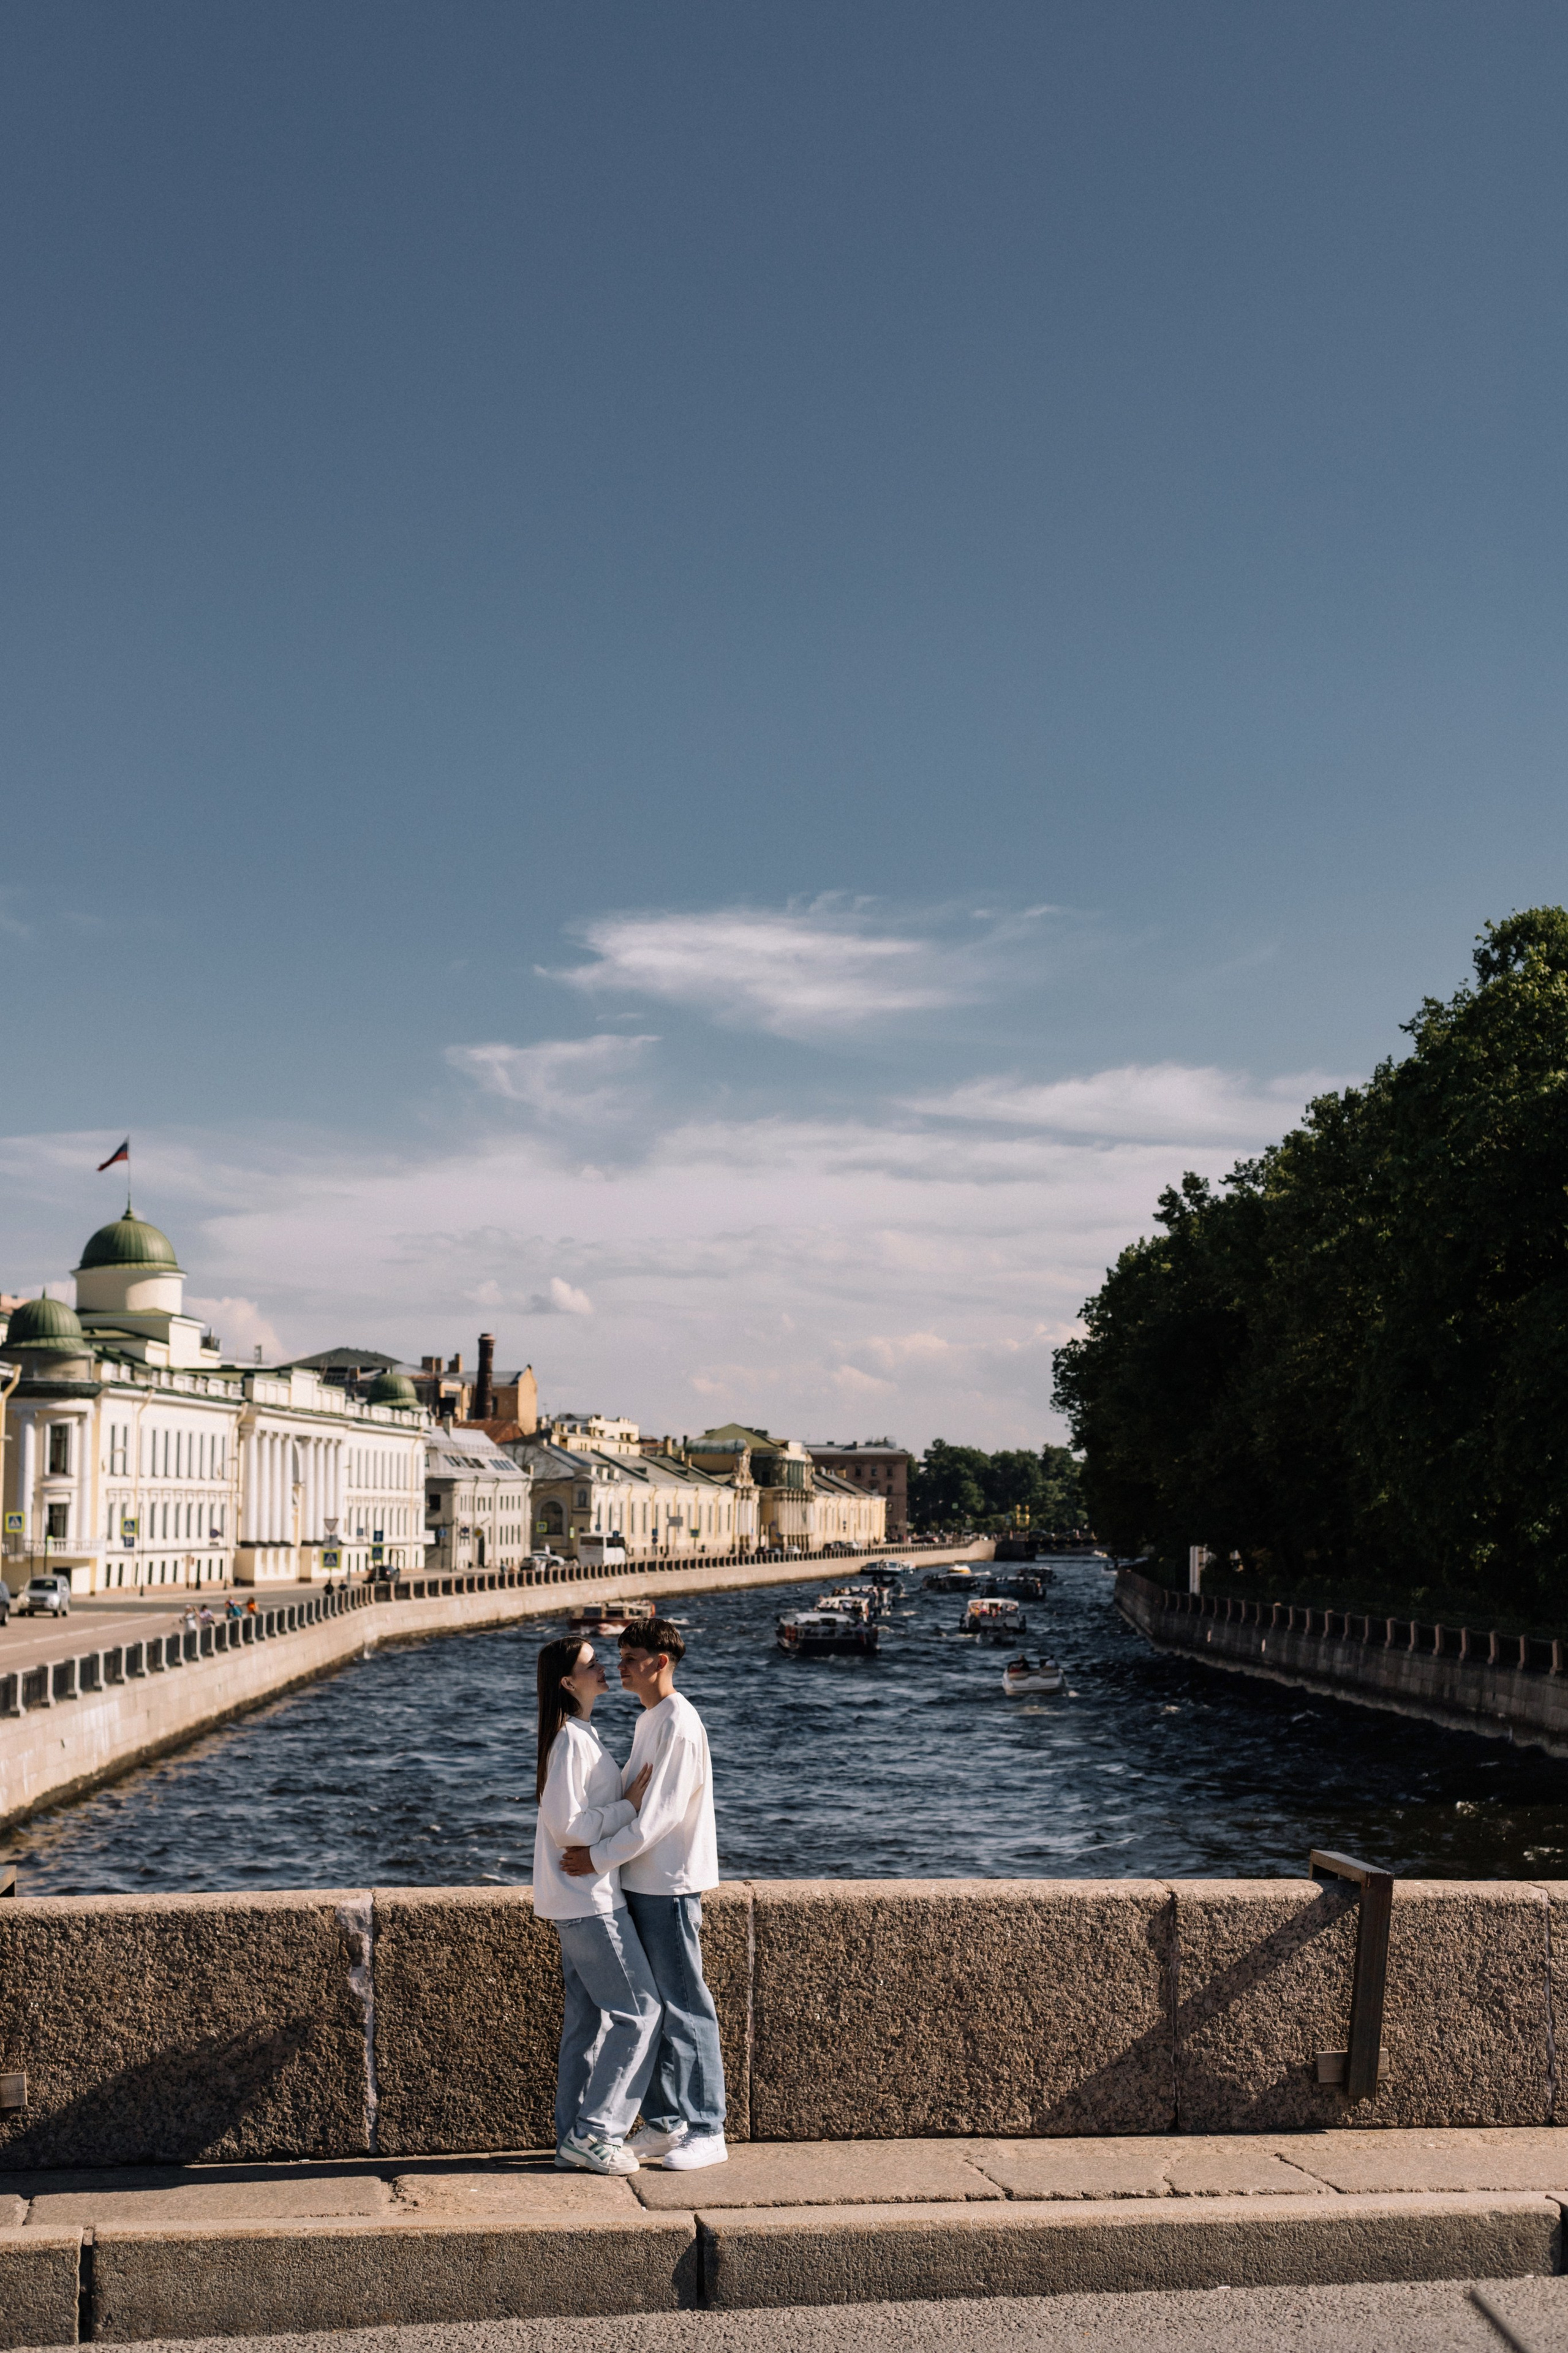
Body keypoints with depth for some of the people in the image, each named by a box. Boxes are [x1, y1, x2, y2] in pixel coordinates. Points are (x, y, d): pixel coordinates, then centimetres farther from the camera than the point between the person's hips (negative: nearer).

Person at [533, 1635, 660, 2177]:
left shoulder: (579, 1734, 14)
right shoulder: (571, 1739, -17)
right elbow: (567, 1824, -22)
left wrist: (632, 1798, 9)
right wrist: (629, 1806, -14)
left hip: (585, 1898, 10)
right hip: (587, 1897, -10)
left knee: (587, 2017, 12)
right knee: (638, 2010, -6)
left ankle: (574, 2140, 16)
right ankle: (594, 2133, -2)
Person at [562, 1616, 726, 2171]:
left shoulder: (679, 1725, -16)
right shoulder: (647, 1722, 15)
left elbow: (662, 1813, -21)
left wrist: (601, 1856, -19)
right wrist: (596, 1848, 7)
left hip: (670, 1886, -10)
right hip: (641, 1882, 10)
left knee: (684, 2007, -2)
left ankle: (706, 2130, 6)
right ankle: (662, 2124, 22)